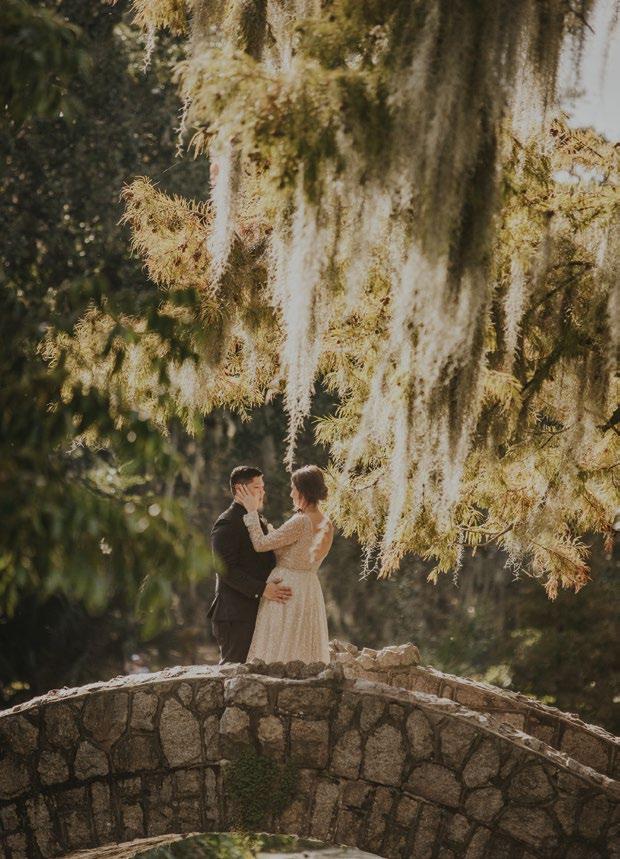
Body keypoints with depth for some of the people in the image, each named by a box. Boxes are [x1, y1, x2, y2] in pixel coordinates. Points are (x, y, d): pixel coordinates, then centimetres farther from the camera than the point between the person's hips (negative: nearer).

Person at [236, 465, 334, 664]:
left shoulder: (301, 522, -20)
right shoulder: (325, 524, 6)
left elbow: (261, 544, -17)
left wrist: (252, 511, -7)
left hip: (286, 590, -8)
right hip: (310, 590, 8)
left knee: (279, 653, -3)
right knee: (305, 654, 10)